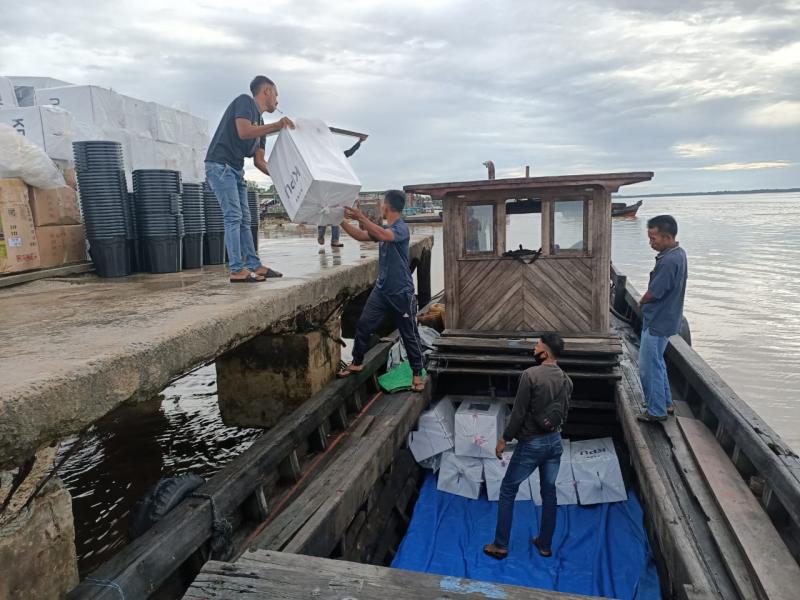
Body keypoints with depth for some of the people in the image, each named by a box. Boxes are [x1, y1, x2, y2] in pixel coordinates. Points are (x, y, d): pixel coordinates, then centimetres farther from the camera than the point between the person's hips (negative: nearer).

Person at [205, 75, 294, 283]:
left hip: (236, 170, 9)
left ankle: (254, 265, 10)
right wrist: (277, 126, -16)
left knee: (244, 219, 7)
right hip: (220, 166, -9)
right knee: (233, 217, -13)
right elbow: (243, 131, -22)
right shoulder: (245, 101, -4)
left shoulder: (260, 123, 19)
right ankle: (237, 270, -12)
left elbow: (259, 161, 16)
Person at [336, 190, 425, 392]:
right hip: (381, 289, 8)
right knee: (363, 326, 7)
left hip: (401, 293, -8)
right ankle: (357, 363, 23)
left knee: (409, 335, 3)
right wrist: (342, 221, 5)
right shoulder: (383, 228, 10)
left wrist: (361, 218, -43)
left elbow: (384, 236, -38)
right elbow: (360, 236, 15)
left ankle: (417, 374, 15)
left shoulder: (401, 228, -17)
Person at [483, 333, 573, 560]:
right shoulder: (566, 380, 0)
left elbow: (519, 412, -19)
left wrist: (504, 439, -9)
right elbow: (564, 413, 9)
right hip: (555, 441, 6)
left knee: (508, 490, 9)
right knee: (549, 492, 19)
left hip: (531, 444, -6)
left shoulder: (530, 375, -21)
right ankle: (545, 545, 31)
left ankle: (500, 545, 16)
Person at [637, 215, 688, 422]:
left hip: (657, 322, -10)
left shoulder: (669, 261, -27)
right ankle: (666, 403, 35)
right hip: (663, 318, 10)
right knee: (657, 363, 23)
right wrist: (646, 301, 3)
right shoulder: (678, 253, 6)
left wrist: (641, 302, -1)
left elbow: (652, 293, -22)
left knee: (649, 368, 2)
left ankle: (657, 411, 14)